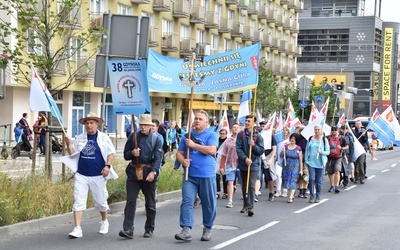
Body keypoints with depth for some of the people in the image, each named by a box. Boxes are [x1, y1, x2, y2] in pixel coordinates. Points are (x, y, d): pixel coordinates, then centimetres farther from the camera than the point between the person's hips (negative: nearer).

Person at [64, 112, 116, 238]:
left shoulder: (103, 138, 0)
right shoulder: (80, 138, 8)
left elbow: (111, 153, 1)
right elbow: (72, 153, 12)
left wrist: (108, 166, -13)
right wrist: (68, 144, -6)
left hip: (98, 176, -2)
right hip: (81, 175, 2)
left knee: (101, 201, 12)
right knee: (78, 202, -6)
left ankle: (104, 222, 38)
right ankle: (77, 229, -7)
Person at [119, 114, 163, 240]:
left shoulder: (156, 139, 2)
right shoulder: (133, 136, 6)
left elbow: (158, 158, -6)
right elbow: (125, 155, 10)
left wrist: (153, 172, -20)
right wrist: (132, 153, -14)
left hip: (149, 174, -1)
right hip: (133, 172, 1)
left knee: (150, 203, 9)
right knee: (130, 201, -8)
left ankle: (149, 229, 21)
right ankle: (128, 230, -12)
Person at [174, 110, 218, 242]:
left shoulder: (211, 135, 2)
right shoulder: (187, 136, 12)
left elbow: (211, 150, -15)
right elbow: (179, 153, 12)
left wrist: (194, 145, -11)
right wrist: (183, 161, -11)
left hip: (207, 176, -2)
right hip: (190, 176, 2)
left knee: (209, 204, 6)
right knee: (187, 202, -9)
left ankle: (207, 229, 22)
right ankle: (186, 230, -13)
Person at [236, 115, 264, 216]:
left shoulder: (258, 136, -3)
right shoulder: (241, 134, 0)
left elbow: (261, 151, -3)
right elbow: (238, 149, -6)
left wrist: (254, 145, -20)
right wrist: (245, 158, -18)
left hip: (254, 164, -3)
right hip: (243, 164, 3)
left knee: (251, 186, -12)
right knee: (244, 186, 13)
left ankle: (250, 207, -14)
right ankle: (245, 205, 25)